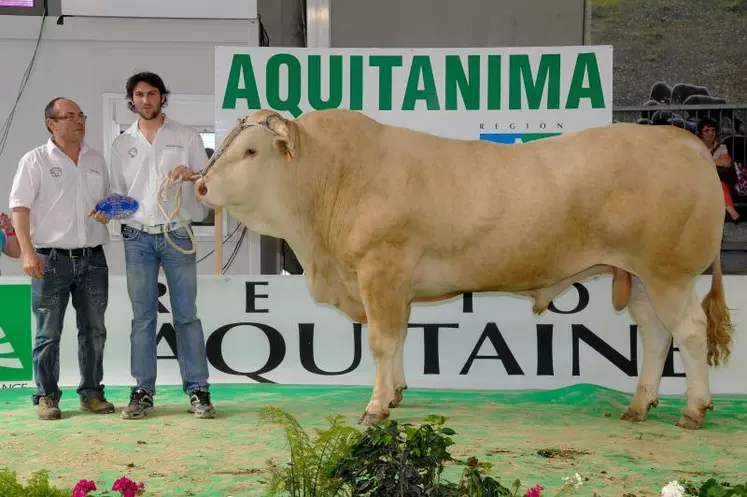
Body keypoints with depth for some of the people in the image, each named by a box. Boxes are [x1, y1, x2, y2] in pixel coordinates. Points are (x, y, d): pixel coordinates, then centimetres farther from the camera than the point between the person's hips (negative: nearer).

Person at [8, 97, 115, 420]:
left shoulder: (96, 160, 13)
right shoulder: (36, 160, -2)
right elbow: (19, 208, -7)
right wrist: (27, 252, -16)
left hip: (92, 259, 5)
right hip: (52, 259, -4)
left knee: (94, 330, 8)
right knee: (48, 334, 1)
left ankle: (91, 393, 18)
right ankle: (47, 397, 10)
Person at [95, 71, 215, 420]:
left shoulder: (187, 137, 7)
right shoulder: (122, 144, 13)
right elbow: (117, 192, 16)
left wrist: (192, 174, -14)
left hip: (177, 235, -2)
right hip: (138, 238, 2)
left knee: (186, 315, -2)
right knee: (142, 317, 2)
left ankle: (197, 390, 1)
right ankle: (143, 391, 7)